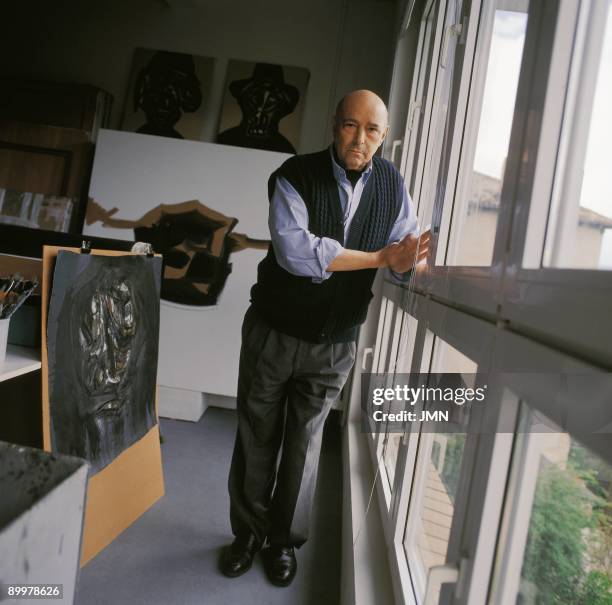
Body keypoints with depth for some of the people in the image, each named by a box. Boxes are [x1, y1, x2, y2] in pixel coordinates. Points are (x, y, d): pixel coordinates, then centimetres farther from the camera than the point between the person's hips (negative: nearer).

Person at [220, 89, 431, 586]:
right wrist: (380, 257, -25)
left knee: (305, 441, 13)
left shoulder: (392, 184, 0)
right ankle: (248, 531, 35)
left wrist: (406, 263, -28)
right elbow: (295, 251, -28)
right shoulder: (296, 176, -13)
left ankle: (285, 540, 34)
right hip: (274, 331, -1)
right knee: (257, 436, 12)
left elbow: (405, 246, -3)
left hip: (334, 344, 2)